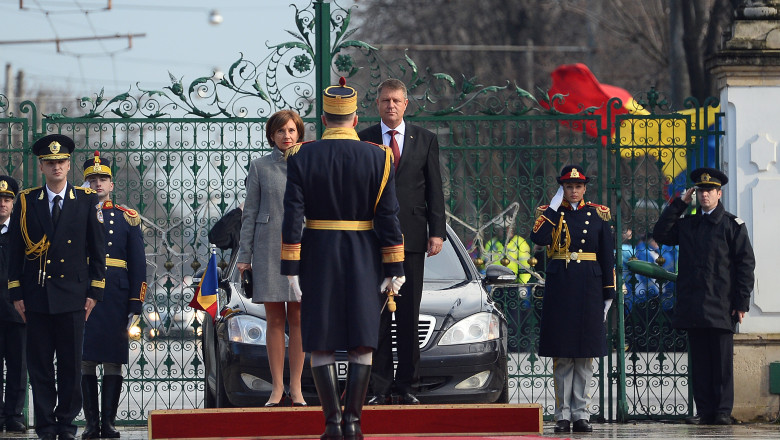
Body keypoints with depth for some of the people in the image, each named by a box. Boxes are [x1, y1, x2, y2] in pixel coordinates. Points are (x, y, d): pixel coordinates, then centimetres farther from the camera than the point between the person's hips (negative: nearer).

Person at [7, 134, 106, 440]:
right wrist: (16, 294, 2)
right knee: (40, 366, 1)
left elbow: (97, 251, 6)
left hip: (72, 297, -1)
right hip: (37, 297, 1)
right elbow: (16, 251, 8)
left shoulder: (86, 201, 5)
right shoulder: (26, 202, 7)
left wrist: (93, 293, 0)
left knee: (71, 366, 1)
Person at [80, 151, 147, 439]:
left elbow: (138, 264, 8)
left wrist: (136, 303, 1)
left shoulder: (127, 218, 11)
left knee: (113, 361, -2)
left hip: (116, 296, 0)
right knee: (85, 360, -2)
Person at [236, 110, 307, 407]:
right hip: (269, 247, -1)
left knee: (298, 318, -1)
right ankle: (277, 386, 3)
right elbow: (249, 213, 6)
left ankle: (295, 387, 4)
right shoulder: (260, 167, 7)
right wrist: (245, 256, 1)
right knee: (275, 320, 0)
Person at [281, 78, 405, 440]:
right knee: (361, 342, 5)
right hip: (364, 258, 0)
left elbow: (292, 217, -8)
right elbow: (388, 218, -6)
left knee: (321, 342, 5)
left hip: (318, 257, 0)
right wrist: (394, 270, -2)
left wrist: (291, 269, -5)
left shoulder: (302, 158, -4)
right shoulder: (378, 157, -4)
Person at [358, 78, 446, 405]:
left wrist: (437, 232, -1)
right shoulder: (363, 141, 7)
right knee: (376, 314, -2)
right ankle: (379, 387, 0)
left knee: (409, 315, 2)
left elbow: (434, 190, 8)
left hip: (412, 237, 1)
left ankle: (407, 386, 6)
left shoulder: (425, 140, 10)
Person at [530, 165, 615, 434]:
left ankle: (581, 414, 6)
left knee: (586, 354, 2)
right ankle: (563, 415, 3)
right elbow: (538, 238, -16)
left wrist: (608, 294, 3)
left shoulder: (599, 214, 8)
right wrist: (555, 204, -10)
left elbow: (607, 257, 8)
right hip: (559, 287, -1)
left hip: (589, 287, 1)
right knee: (561, 354, -1)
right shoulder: (550, 213, 5)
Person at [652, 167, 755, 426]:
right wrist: (679, 205, 5)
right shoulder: (687, 224, 16)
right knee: (699, 360, 4)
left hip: (720, 307, -4)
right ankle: (704, 411, 7)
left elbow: (745, 264, -1)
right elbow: (661, 235, 8)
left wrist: (741, 302, -7)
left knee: (722, 360, -3)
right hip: (693, 306, 4)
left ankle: (723, 412, 0)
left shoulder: (732, 225, 2)